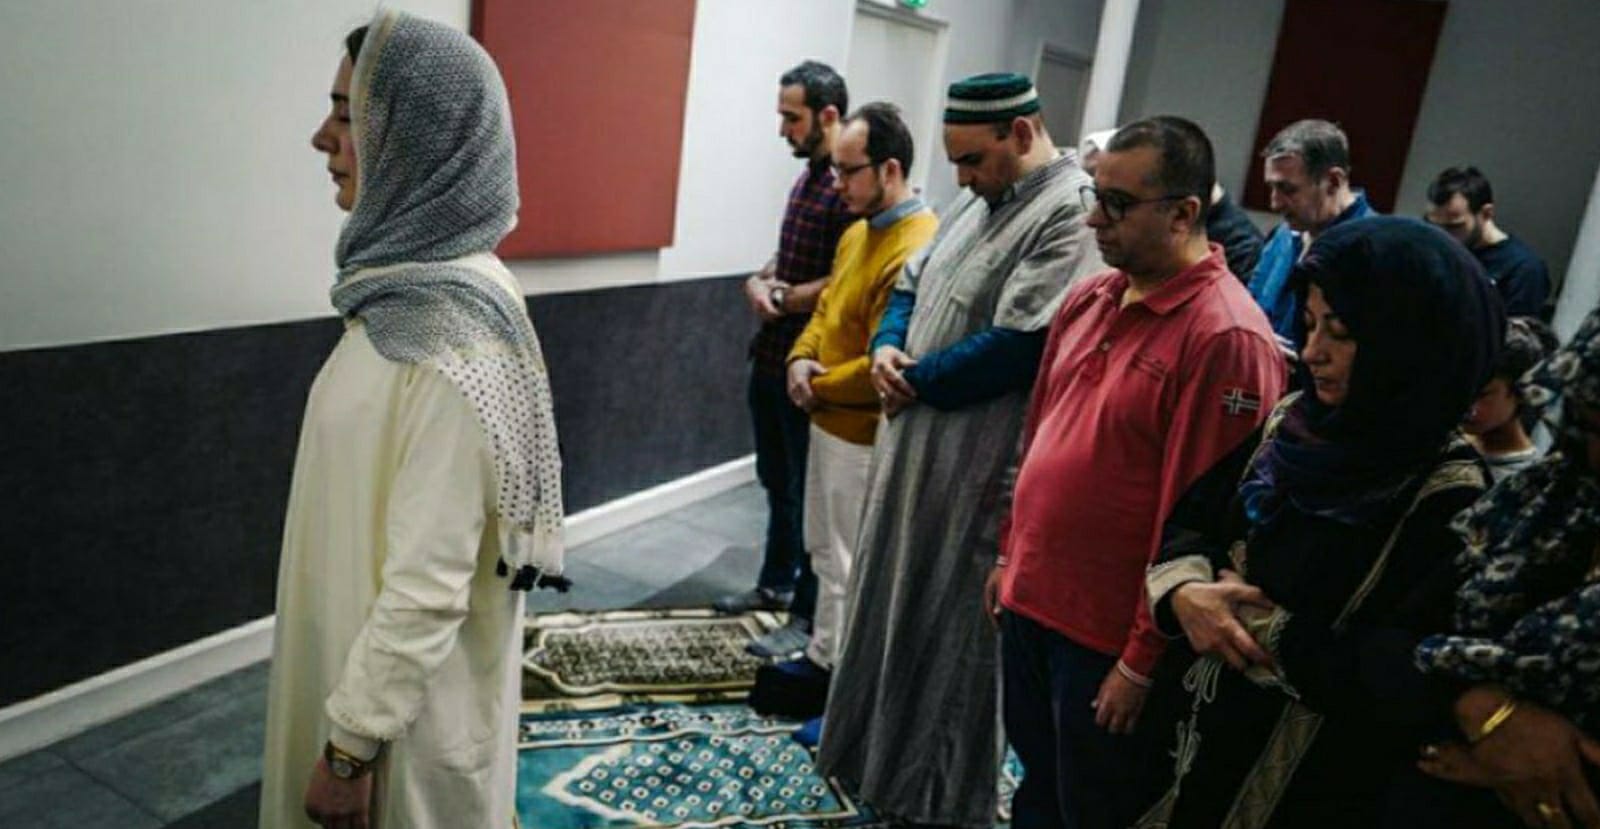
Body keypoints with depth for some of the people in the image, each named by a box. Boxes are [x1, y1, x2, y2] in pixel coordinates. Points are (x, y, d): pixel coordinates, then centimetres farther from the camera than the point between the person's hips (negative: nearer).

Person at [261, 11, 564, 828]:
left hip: (411, 707, -8)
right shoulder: (419, 290, 0)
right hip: (365, 657, 8)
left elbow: (427, 588, -27)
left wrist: (350, 745, -18)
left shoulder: (448, 339, -30)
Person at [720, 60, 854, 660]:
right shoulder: (808, 177, 12)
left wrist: (781, 297, -11)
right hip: (771, 357, 9)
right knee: (777, 481, 20)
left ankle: (807, 617, 15)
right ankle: (775, 584, 37)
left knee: (807, 491, 2)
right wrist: (760, 282, 0)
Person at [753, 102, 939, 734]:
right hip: (831, 423, 10)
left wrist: (819, 387, -12)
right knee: (828, 554, 21)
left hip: (866, 437, -10)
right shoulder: (859, 232, 8)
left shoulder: (916, 252, -24)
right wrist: (801, 359, -3)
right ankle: (824, 660, 37)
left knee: (854, 568, 3)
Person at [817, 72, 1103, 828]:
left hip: (975, 467, -9)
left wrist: (913, 382, -13)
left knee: (951, 622, 5)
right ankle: (874, 746, 40)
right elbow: (912, 283, 19)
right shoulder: (978, 201, 12)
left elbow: (1016, 348, -25)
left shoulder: (1072, 213, -17)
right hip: (910, 442, 9)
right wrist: (887, 347, -3)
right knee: (889, 597, 20)